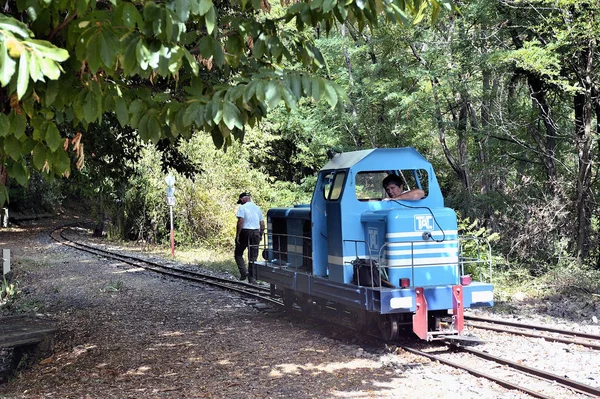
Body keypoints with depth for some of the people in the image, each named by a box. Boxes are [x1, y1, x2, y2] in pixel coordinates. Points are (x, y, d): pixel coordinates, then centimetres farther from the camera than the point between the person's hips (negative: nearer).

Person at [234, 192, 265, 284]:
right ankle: (251, 278, 8)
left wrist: (237, 235, -13)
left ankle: (244, 272, -8)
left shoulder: (243, 208, -7)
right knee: (253, 257, 9)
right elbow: (262, 223, 13)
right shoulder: (257, 208, 13)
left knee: (238, 253, 9)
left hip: (245, 232, -5)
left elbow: (240, 222, -16)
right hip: (256, 233, 5)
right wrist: (260, 235, 19)